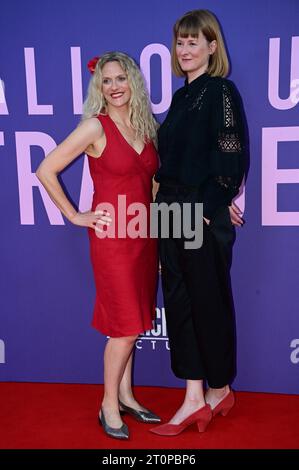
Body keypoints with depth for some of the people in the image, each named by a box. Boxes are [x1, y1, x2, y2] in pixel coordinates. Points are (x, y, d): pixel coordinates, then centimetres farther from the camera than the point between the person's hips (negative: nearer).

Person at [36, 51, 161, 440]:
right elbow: (46, 170, -9)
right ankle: (109, 406, 19)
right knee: (126, 327, -1)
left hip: (144, 234, 6)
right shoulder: (95, 127, -9)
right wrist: (75, 216, -7)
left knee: (133, 323, 13)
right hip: (112, 235, -6)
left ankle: (126, 396, 30)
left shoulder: (146, 126, 9)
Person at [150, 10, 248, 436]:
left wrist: (210, 206, -14)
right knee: (179, 301, 9)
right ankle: (195, 397, 20)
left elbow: (230, 156, -15)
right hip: (173, 212, 8)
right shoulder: (181, 97, 16)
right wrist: (168, 203, 9)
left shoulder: (221, 91, -7)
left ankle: (219, 389, 26)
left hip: (206, 216, -8)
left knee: (209, 302, 5)